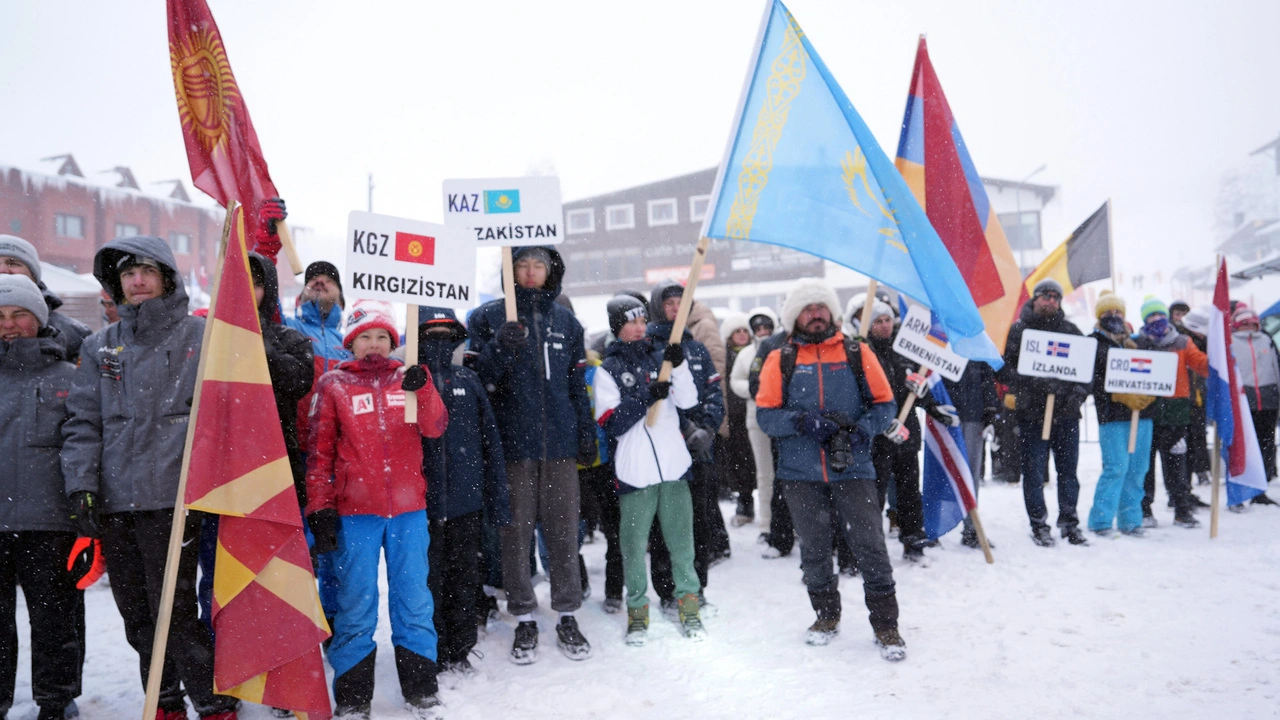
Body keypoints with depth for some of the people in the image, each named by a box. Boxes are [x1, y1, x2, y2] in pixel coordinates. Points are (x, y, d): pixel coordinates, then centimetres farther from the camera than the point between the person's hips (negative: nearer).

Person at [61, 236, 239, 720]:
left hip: (171, 498, -5)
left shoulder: (201, 338, 1)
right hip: (112, 501, 5)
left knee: (174, 611, -5)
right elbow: (83, 423, 9)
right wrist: (82, 486, -2)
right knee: (137, 614, 11)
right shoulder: (99, 347, 13)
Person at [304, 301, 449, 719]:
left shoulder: (407, 379, 8)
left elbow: (434, 428, -6)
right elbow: (319, 452, 3)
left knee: (414, 601, 8)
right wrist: (320, 509, -2)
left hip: (408, 510, 2)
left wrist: (423, 389, -24)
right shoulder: (333, 386, 4)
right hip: (354, 512, -1)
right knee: (356, 606, 5)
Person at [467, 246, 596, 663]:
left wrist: (587, 433, 9)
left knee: (564, 531, 7)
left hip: (561, 441, 2)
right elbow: (478, 378, -3)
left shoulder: (566, 322, 12)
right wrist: (501, 346, -20)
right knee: (516, 531, 4)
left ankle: (567, 616, 20)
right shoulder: (489, 317, 4)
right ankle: (524, 620, 18)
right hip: (513, 441, -2)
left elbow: (578, 382, 14)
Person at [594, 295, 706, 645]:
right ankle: (637, 609, 21)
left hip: (674, 467, 2)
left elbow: (688, 402, -1)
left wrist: (679, 366, -17)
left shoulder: (662, 355, 8)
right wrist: (647, 397, -19)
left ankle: (689, 605, 23)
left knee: (681, 540, 8)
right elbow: (610, 423, -8)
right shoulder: (608, 370, 2)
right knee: (634, 544, 4)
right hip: (634, 472, -2)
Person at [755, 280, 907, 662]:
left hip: (853, 469, -1)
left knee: (870, 547, -1)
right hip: (800, 473, 1)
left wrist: (862, 430, -13)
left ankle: (885, 624, 13)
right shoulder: (780, 360, 5)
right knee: (814, 550, 13)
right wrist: (802, 421, -17)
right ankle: (826, 615, 32)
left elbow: (885, 404, 6)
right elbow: (765, 415, -1)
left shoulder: (857, 353, 5)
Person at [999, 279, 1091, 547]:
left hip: (1066, 412, 3)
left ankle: (1069, 522, 22)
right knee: (1034, 471, 2)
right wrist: (1031, 384, -18)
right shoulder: (1018, 330, 1)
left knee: (1068, 469, 10)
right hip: (1032, 412, -3)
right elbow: (1004, 367, -7)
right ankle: (1039, 525, 13)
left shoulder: (1070, 330, 12)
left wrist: (1079, 392, -4)